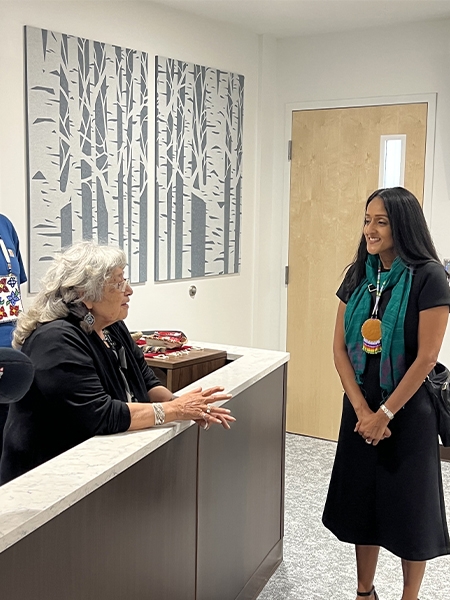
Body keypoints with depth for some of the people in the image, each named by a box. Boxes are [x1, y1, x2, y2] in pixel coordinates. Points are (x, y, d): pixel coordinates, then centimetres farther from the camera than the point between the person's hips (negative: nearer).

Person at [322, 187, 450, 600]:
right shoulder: (358, 276, 2)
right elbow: (340, 348, 1)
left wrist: (386, 413, -13)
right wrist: (362, 410, -8)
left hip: (408, 411, -5)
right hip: (361, 408, 5)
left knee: (408, 505, 8)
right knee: (361, 499, 14)